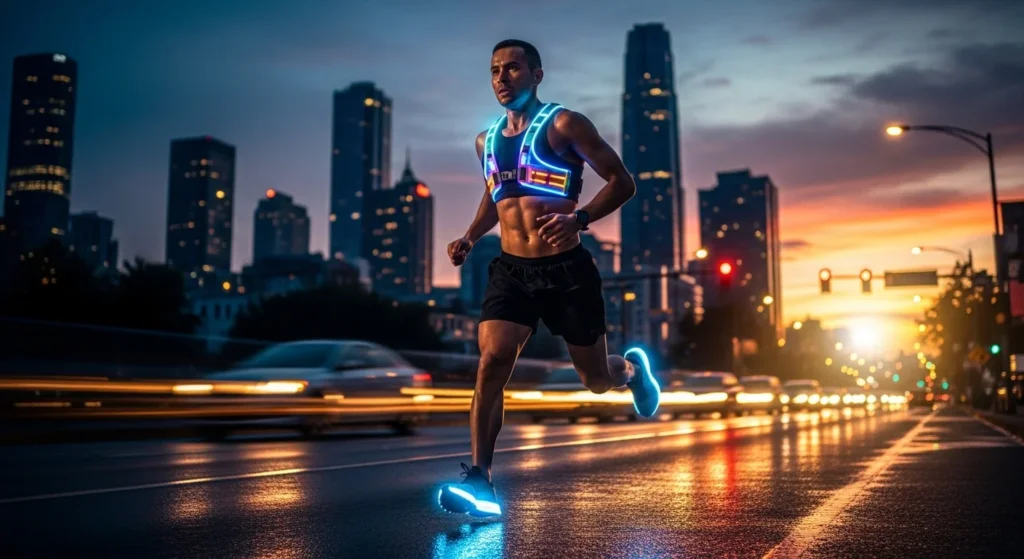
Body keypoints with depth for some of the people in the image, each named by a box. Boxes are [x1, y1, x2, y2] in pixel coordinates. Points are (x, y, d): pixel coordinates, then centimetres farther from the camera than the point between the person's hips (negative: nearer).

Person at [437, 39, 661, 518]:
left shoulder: (563, 125, -6)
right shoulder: (487, 140, 10)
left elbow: (622, 181, -7)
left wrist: (578, 218, -23)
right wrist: (470, 237, 10)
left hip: (567, 270, -3)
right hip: (510, 271, 4)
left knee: (597, 380, 11)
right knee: (491, 363, -18)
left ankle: (632, 367, 49)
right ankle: (479, 480, -14)